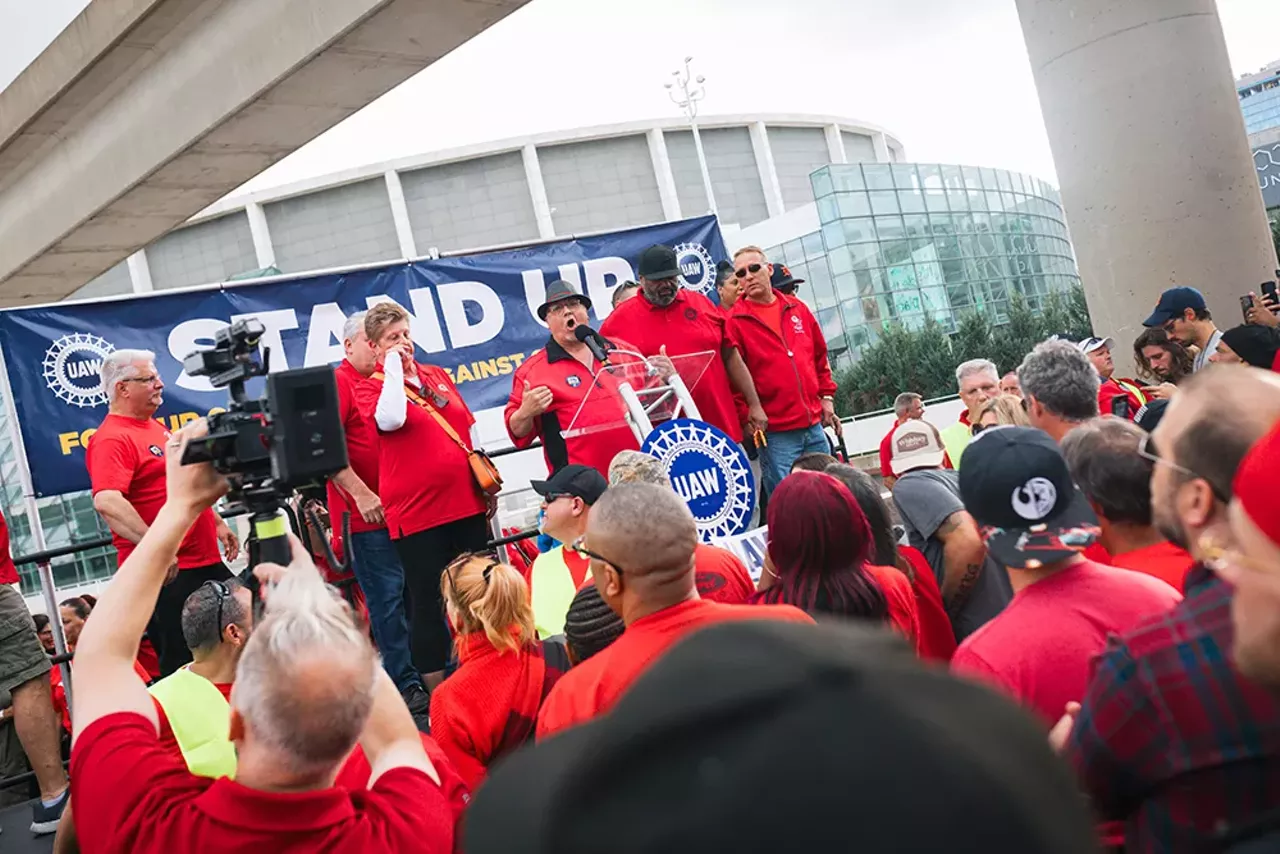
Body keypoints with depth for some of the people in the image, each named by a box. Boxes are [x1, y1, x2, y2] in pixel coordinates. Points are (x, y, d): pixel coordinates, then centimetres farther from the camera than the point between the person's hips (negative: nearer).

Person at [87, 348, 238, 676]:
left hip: (206, 561, 9)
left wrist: (217, 523, 24)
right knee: (181, 661, -3)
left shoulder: (156, 428, 16)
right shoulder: (112, 439, -14)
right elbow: (106, 501, -29)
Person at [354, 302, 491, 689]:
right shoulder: (370, 387, -2)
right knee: (427, 600, 1)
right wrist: (395, 365, -17)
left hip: (467, 503, 6)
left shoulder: (438, 375, 13)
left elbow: (469, 430, 19)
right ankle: (437, 690, 13)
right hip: (416, 513, -6)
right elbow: (390, 418, -25)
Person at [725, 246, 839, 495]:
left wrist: (827, 397, 14)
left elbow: (820, 356, 20)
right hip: (775, 434, -5)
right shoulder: (735, 321, -4)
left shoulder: (797, 309, 11)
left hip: (814, 425, 5)